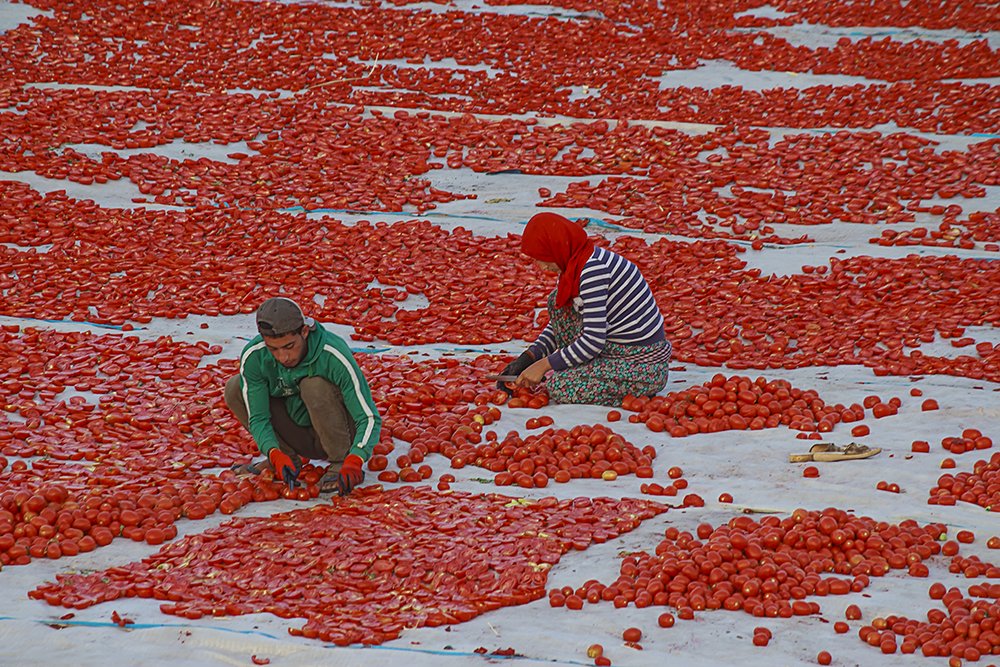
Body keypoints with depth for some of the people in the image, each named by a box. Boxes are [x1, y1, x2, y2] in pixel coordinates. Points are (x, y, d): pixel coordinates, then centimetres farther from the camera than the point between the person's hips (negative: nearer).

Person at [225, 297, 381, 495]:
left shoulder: (334, 355, -30)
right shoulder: (253, 357, -20)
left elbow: (370, 418, -28)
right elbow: (258, 417, -14)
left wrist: (353, 464, -44)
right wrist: (275, 455, -34)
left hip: (339, 434, -4)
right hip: (298, 435, 4)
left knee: (314, 385, -32)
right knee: (235, 388, -12)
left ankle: (341, 461, -18)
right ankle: (287, 456, -2)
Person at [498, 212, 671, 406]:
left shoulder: (592, 269, -24)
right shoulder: (576, 262, 6)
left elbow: (593, 340, -24)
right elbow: (559, 320, 17)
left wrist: (544, 366, -15)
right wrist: (527, 358, 7)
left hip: (644, 368, -10)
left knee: (558, 386, -20)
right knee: (558, 300, 10)